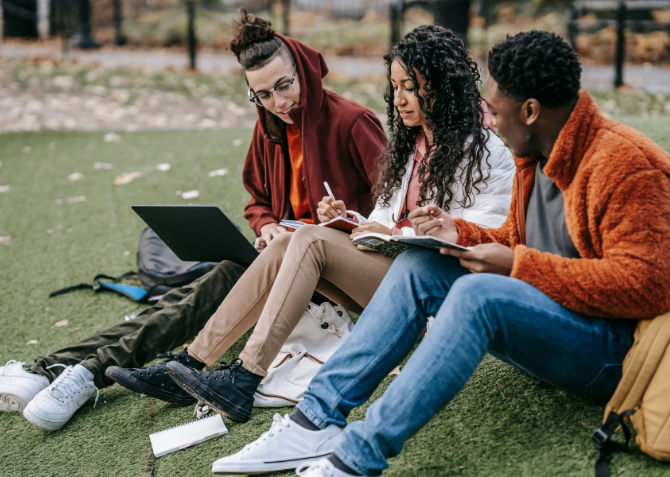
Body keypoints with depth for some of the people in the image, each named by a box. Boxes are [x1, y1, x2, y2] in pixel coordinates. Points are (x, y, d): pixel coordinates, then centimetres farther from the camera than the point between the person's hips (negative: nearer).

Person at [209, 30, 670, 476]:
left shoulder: (624, 162, -18)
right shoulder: (536, 154, 10)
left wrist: (518, 265, -22)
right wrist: (460, 234, -1)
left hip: (615, 352, -8)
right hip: (547, 313, 9)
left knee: (477, 293, -33)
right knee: (418, 267, -7)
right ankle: (318, 419, -15)